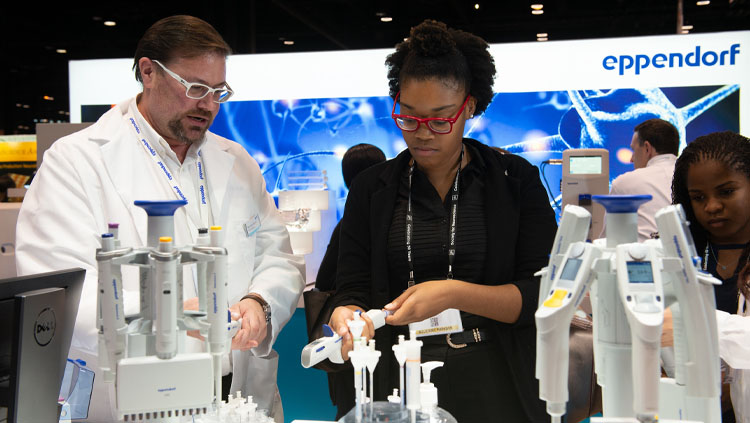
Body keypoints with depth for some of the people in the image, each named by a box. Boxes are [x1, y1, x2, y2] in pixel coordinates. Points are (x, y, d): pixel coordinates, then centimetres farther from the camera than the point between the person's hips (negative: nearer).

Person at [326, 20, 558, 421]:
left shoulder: (516, 178, -2)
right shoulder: (370, 189, 4)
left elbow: (543, 295, -8)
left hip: (495, 387, -1)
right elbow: (352, 289, 1)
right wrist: (347, 318, -22)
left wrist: (455, 294, -21)